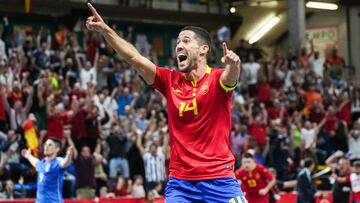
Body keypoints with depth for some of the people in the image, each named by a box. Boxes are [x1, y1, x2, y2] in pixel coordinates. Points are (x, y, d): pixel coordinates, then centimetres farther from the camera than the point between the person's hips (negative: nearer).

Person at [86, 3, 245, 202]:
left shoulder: (218, 79, -3)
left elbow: (232, 75, -25)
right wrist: (105, 29, -6)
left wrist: (233, 65, -49)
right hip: (180, 182, 3)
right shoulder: (170, 81, 7)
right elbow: (135, 58, 1)